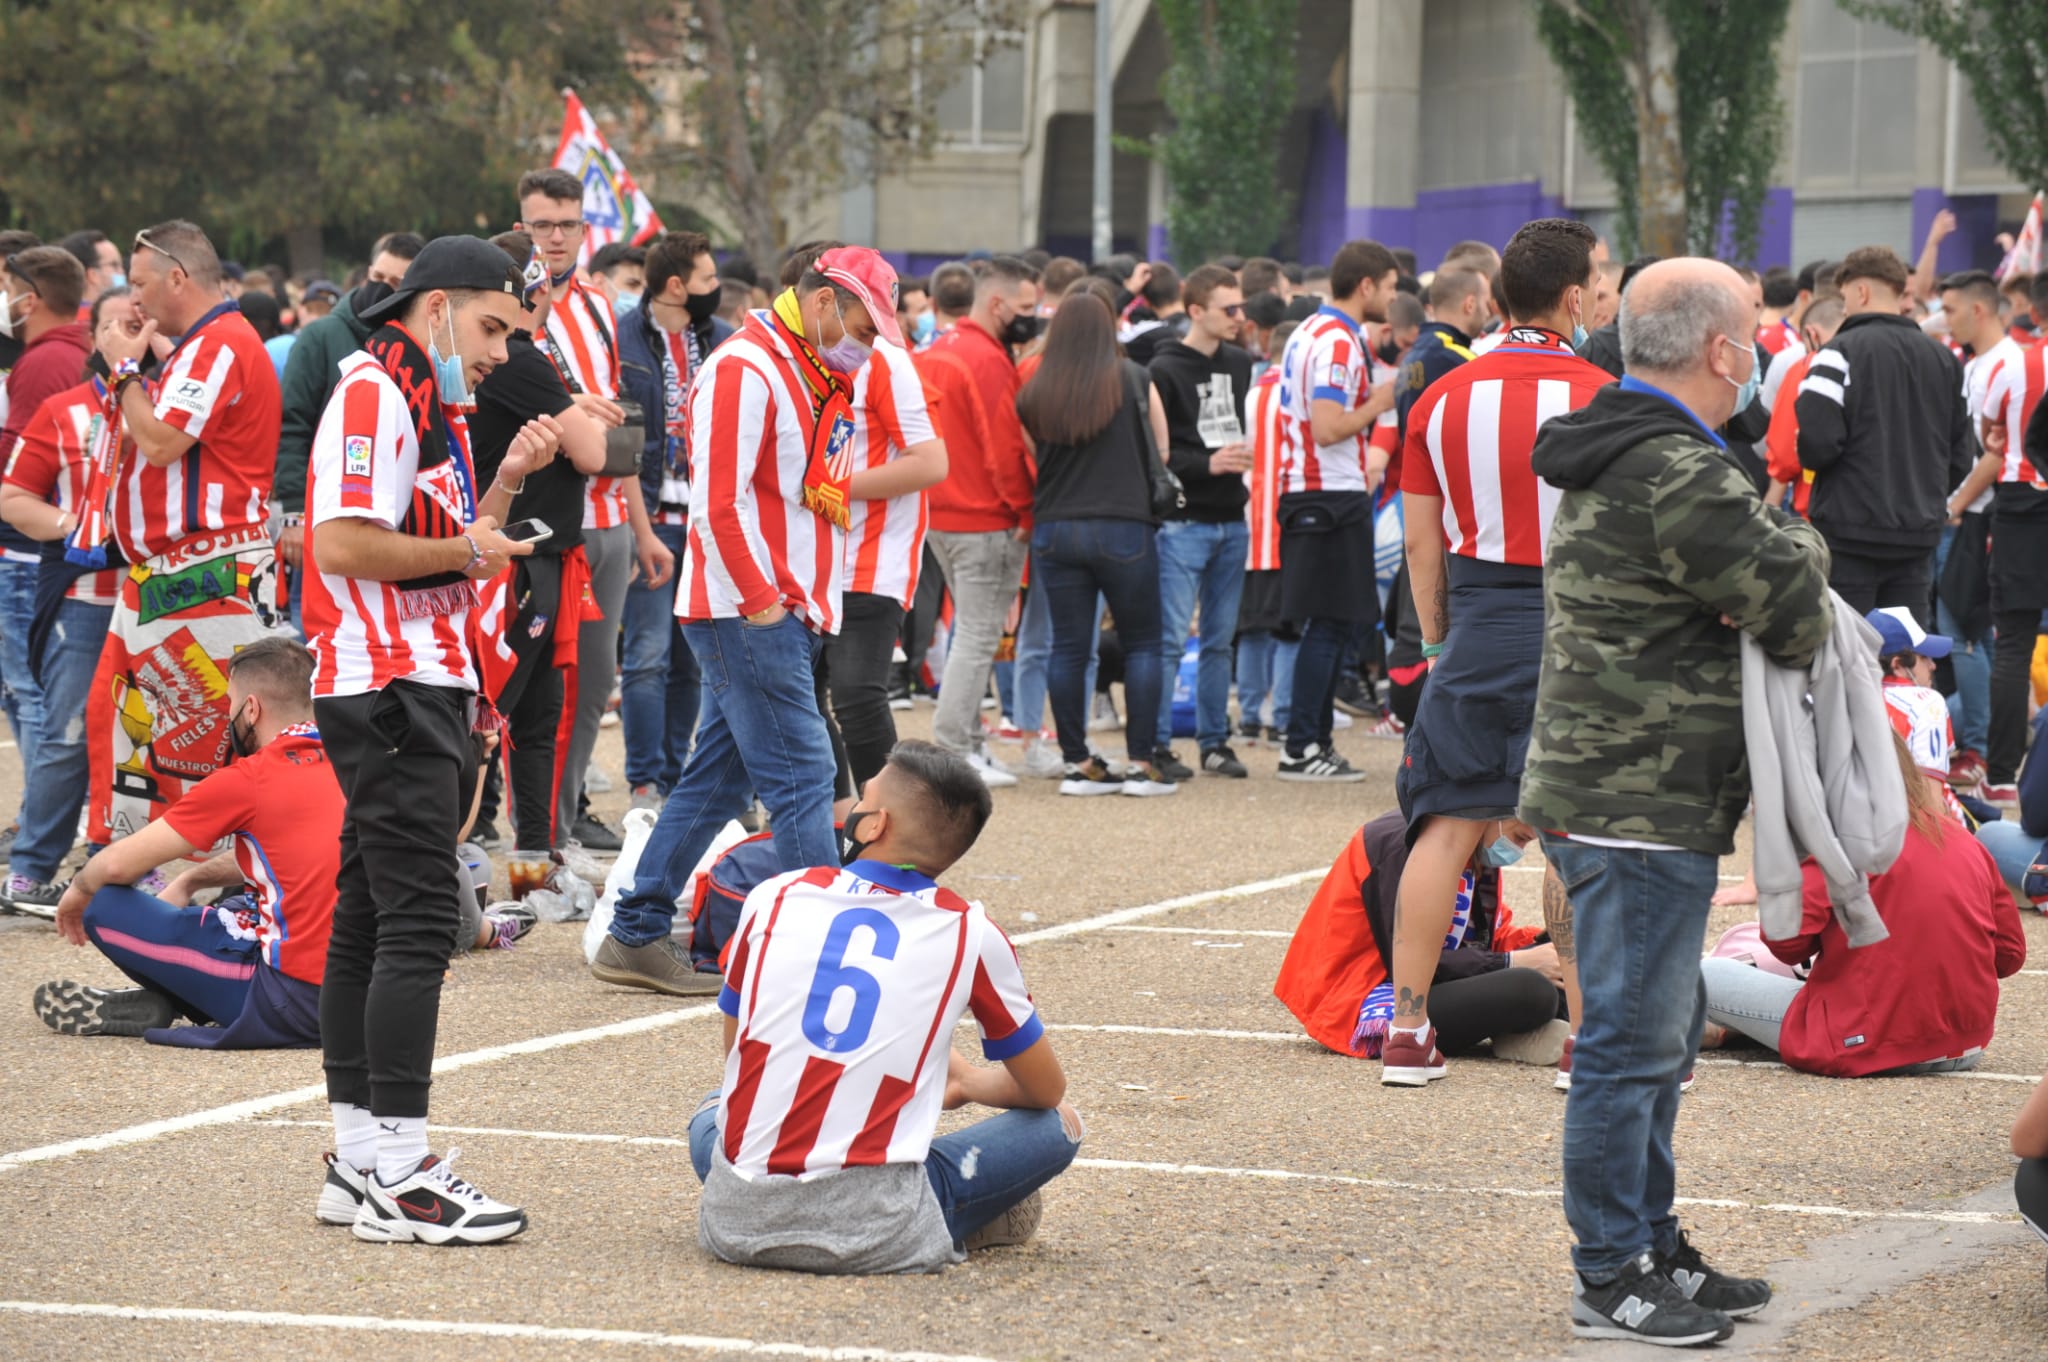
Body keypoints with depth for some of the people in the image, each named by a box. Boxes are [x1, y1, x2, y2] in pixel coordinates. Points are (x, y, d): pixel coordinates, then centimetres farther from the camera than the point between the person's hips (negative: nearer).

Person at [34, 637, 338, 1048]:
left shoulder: (247, 780, -11)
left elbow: (119, 864, -5)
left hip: (290, 1000, -8)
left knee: (107, 909, -2)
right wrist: (189, 881, 29)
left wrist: (79, 889, 16)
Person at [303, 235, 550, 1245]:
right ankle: (396, 1175, -13)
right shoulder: (374, 395, -12)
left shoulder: (427, 406, 21)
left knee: (368, 923, 11)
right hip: (389, 689, -11)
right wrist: (464, 549, -12)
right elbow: (341, 545, -21)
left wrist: (507, 482, 10)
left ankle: (359, 1161, 14)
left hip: (421, 687, 11)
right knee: (419, 919, -13)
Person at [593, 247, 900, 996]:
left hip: (788, 613, 9)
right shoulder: (744, 371, -13)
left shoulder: (815, 376, 18)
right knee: (801, 778, -10)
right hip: (750, 615, -9)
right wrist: (761, 602, -16)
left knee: (717, 779, 12)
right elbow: (717, 504, -19)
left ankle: (635, 938, 18)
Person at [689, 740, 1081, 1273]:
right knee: (1059, 1124, 13)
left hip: (737, 1222, 3)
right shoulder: (969, 933, 2)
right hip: (874, 1240, -3)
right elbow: (1045, 1091, 14)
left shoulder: (774, 897, 7)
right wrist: (967, 1083, 35)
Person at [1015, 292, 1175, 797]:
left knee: (1068, 647, 6)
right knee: (1142, 643, 5)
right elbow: (1161, 452, 6)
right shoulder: (1135, 382, -2)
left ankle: (1077, 762, 7)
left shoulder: (1032, 394, 3)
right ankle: (1142, 763, 0)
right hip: (1123, 528, -2)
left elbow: (1029, 463, 11)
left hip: (1053, 529, 2)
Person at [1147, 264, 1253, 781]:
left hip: (1231, 521, 6)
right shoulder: (1164, 370, -9)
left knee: (1220, 639, 11)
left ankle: (1214, 742, 17)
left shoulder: (1240, 364, 11)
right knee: (1171, 638, -7)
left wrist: (1248, 456, 4)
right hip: (1183, 521, -6)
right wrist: (1207, 465, -19)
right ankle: (1157, 745, -2)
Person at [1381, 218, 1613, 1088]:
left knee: (1447, 827, 7)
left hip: (1476, 626, 3)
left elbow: (1420, 541, 8)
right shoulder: (1600, 398, -7)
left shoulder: (1444, 398, 5)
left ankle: (1407, 1031, 6)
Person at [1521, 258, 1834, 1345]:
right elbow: (1798, 614, -17)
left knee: (1657, 1038, 19)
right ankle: (1611, 1280, 3)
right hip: (1642, 808, -11)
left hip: (1613, 797, 11)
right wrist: (1799, 543, 4)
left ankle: (1651, 1249, 28)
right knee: (1632, 1044, -4)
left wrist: (1778, 545, -7)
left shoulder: (1613, 460, 15)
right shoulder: (1682, 478, -20)